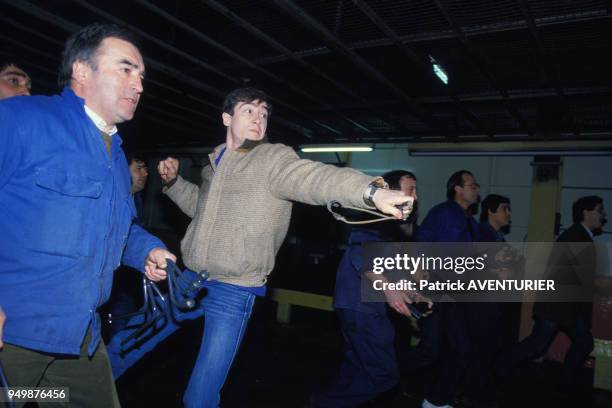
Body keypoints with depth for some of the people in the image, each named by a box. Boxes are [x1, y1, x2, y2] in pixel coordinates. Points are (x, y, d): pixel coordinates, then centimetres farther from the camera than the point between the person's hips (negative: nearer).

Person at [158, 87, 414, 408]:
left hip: (232, 291, -7)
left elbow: (315, 177, -30)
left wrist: (370, 190, -48)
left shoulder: (273, 158, -10)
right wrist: (173, 181, 14)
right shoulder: (216, 161, 11)